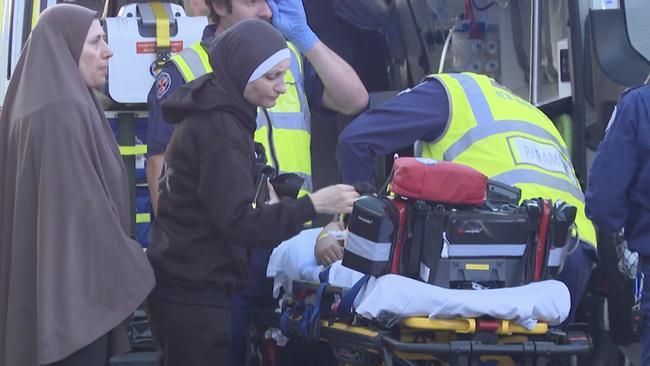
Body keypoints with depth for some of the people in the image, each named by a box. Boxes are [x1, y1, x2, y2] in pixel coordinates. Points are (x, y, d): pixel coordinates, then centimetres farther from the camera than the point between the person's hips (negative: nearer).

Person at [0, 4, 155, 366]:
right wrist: (131, 274, -9)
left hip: (51, 283, 10)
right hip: (73, 287, -10)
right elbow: (82, 207, -20)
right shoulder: (63, 112, -18)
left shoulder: (39, 105, 13)